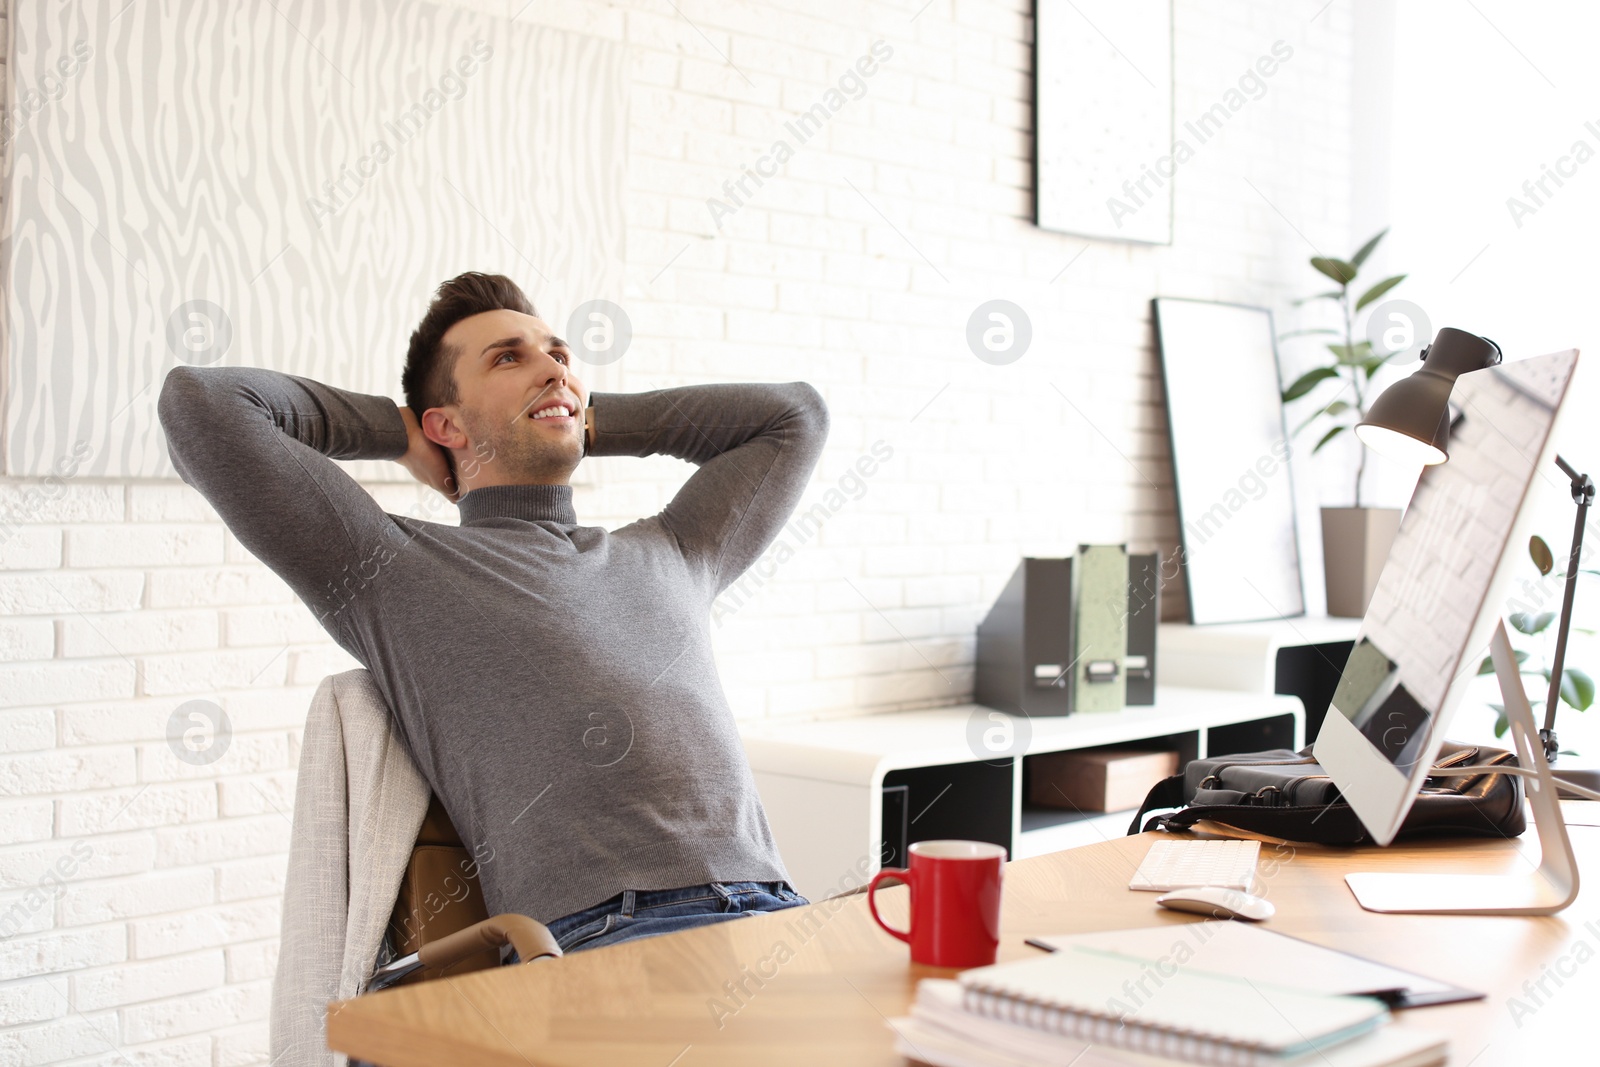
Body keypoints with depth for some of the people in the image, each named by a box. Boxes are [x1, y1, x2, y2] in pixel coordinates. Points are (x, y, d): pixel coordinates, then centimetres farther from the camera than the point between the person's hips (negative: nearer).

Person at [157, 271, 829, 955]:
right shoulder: (397, 569, 13)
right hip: (604, 932, -5)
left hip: (773, 912, 5)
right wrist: (399, 431, 23)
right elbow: (199, 402, 7)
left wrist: (588, 420, 35)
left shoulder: (667, 554, 28)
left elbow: (794, 414, 39)